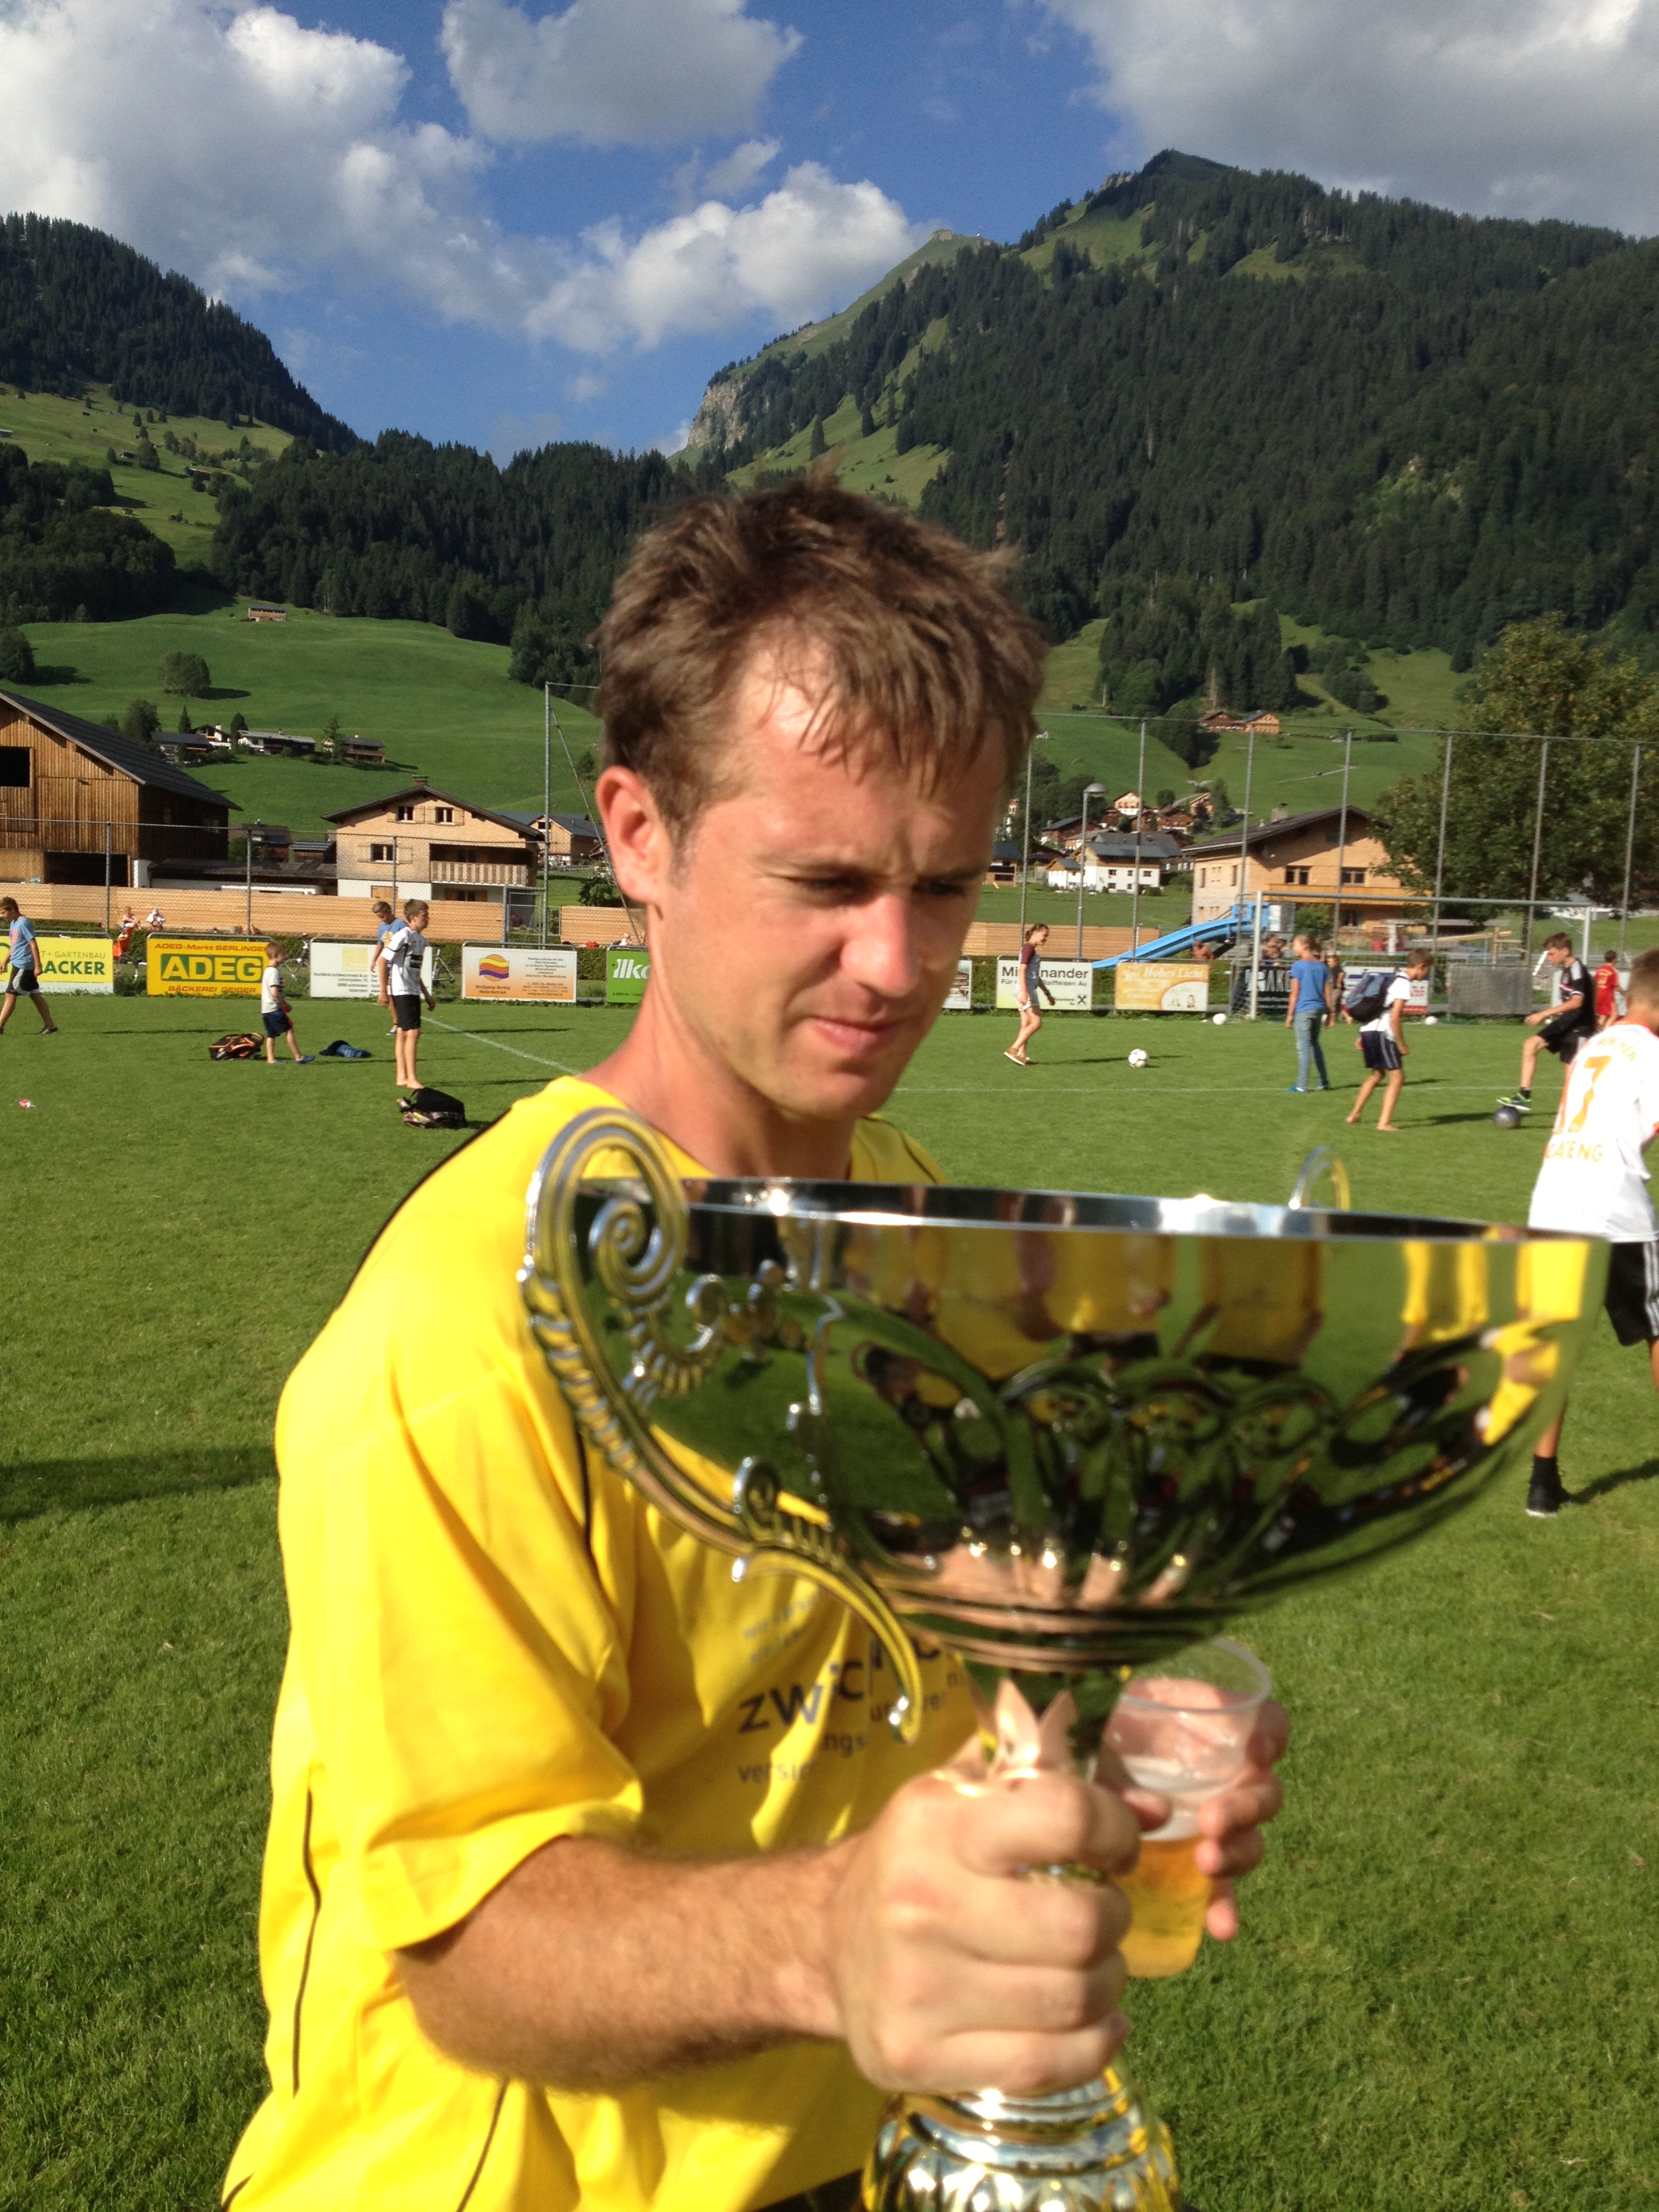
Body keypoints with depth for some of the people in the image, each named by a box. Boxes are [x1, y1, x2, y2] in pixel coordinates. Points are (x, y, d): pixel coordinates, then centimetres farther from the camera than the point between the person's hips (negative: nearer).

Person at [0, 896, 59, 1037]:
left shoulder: (23, 923, -14)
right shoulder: (13, 924, 13)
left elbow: (33, 944, -17)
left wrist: (38, 966, -18)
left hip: (23, 965, -9)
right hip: (18, 964, 9)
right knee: (36, 996, 9)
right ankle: (50, 1026, 10)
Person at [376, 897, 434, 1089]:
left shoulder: (421, 940, 14)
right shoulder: (403, 935, -12)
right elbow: (382, 961, -14)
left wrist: (426, 994, 25)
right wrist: (383, 991, -15)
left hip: (413, 992, 8)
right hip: (401, 991, -8)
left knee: (403, 1034, 10)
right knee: (413, 1032, -12)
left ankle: (402, 1078, 13)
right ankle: (411, 1079, -10)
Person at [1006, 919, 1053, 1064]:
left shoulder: (1033, 950, 22)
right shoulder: (1028, 948, -8)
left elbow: (1037, 977, 29)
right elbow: (1022, 971, -19)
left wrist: (1048, 994, 30)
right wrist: (1024, 992, -29)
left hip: (1030, 989, 10)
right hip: (1025, 988, -10)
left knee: (1026, 1025, 7)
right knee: (1036, 1022, -13)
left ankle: (1022, 1055, 5)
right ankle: (1013, 1050, -16)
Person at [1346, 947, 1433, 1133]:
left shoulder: (1393, 979, 20)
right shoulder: (1404, 984, -10)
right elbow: (1395, 1018, -18)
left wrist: (1363, 1037, 26)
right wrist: (1402, 1044, -9)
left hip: (1367, 1030, 10)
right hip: (1381, 1033, -10)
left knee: (1377, 1073, 26)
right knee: (1397, 1076, -7)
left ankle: (1356, 1114, 32)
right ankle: (1384, 1123, -14)